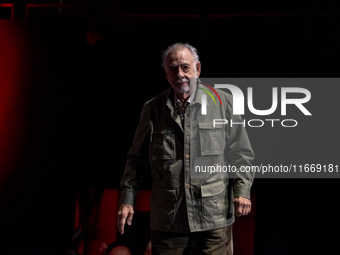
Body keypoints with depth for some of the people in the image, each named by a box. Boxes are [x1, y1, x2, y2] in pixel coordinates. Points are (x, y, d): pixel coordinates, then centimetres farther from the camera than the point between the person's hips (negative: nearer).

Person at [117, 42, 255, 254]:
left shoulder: (223, 102, 3)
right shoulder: (153, 109, 7)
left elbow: (241, 153, 6)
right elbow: (137, 159, 12)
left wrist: (242, 190, -4)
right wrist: (127, 198, 6)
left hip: (214, 215, -1)